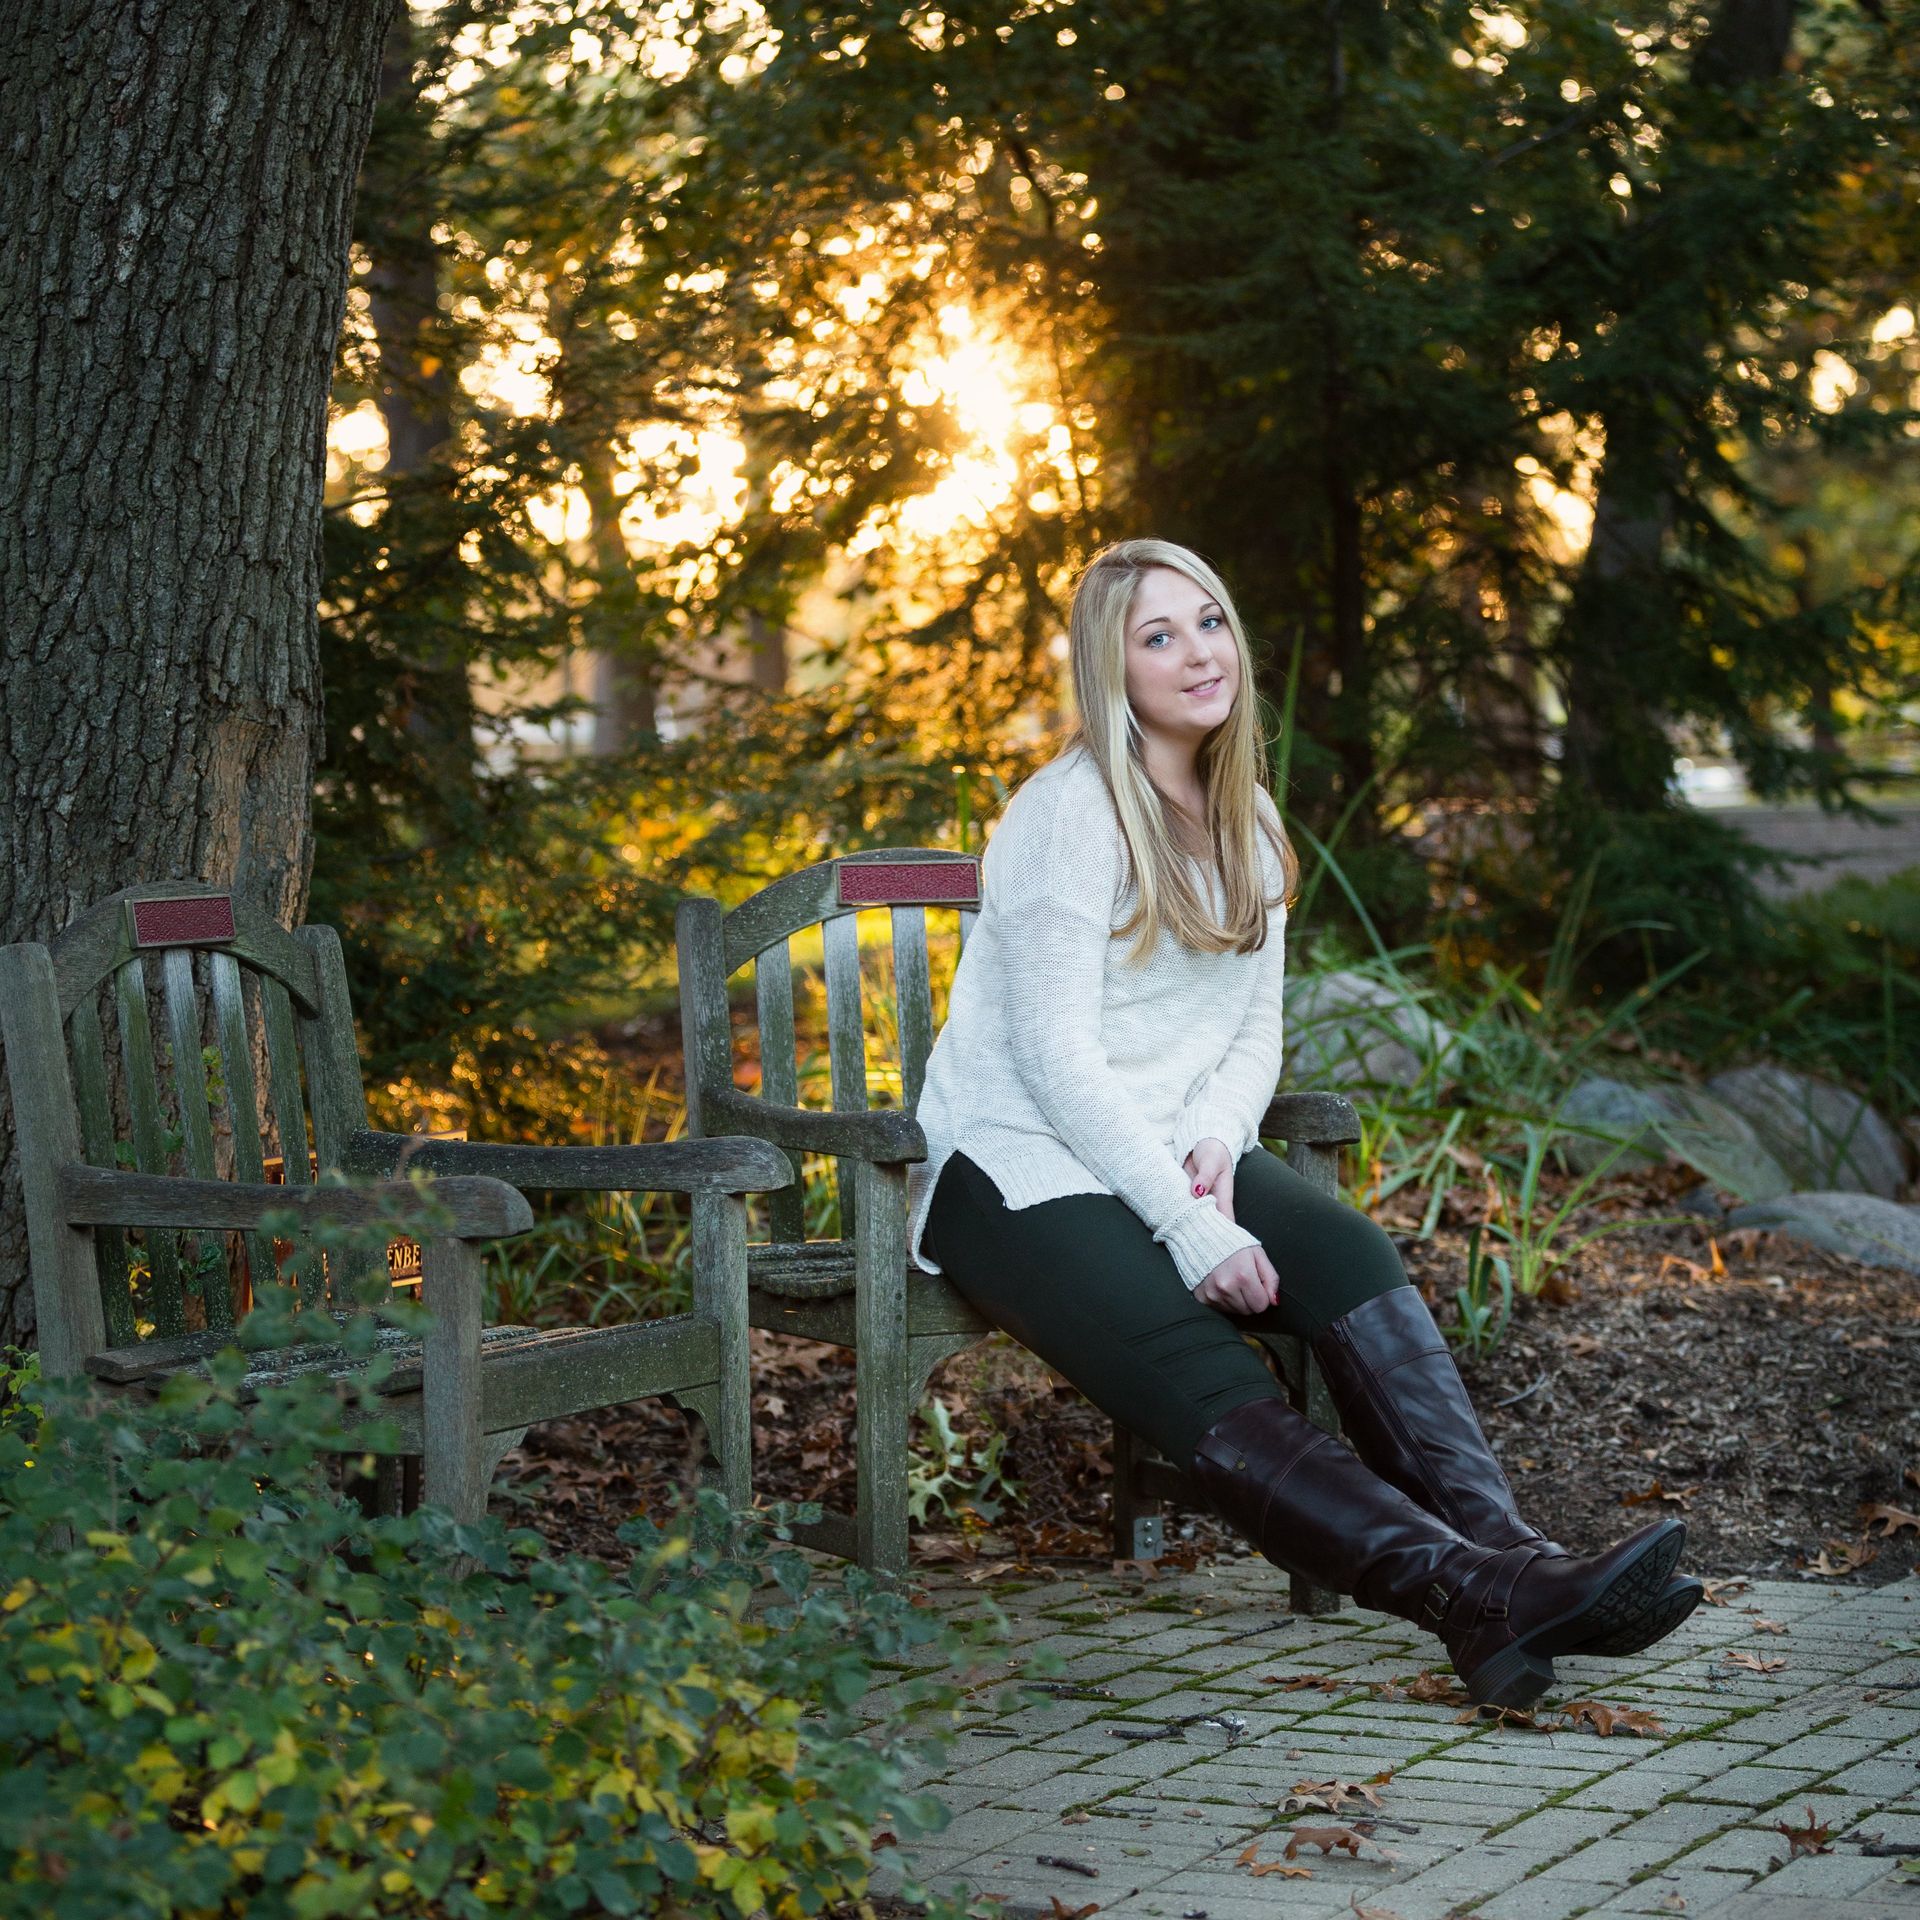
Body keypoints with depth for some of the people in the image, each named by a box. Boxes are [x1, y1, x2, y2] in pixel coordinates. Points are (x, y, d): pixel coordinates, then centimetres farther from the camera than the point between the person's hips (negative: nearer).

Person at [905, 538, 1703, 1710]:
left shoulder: (1248, 823, 14)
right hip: (1022, 1167, -6)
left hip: (1176, 1158, 6)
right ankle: (1475, 1593, -50)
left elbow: (1255, 1034, 16)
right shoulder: (1070, 812, -9)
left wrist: (1214, 1145, -7)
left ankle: (1505, 1549, -42)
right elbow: (1056, 1054, -15)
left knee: (1349, 1256, -26)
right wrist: (1190, 1229, -21)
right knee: (1210, 1387, -31)